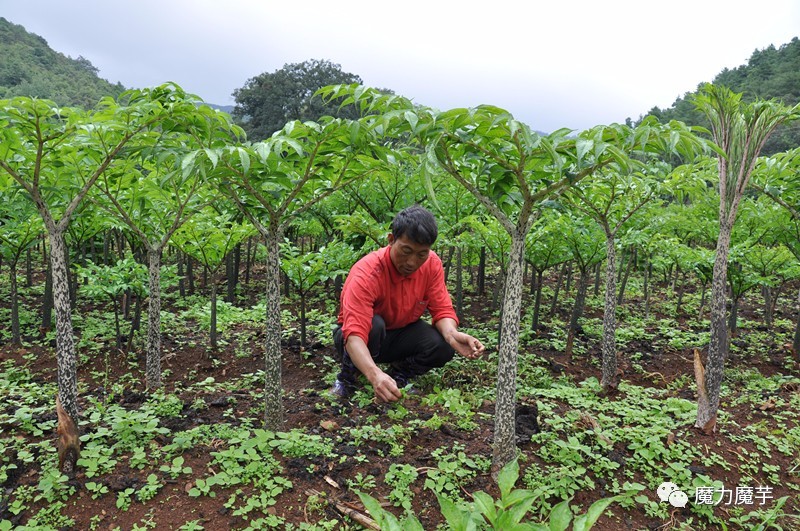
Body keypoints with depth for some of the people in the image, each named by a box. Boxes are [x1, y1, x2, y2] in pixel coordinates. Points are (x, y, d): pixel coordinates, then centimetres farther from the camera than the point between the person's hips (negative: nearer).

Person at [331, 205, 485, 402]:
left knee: (443, 346, -24)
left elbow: (442, 310, -13)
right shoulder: (366, 273, -32)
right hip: (364, 341, -4)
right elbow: (354, 334, -42)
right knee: (374, 325, -37)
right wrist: (375, 375, -61)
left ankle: (399, 373, 6)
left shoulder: (432, 264, -17)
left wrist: (452, 334, -38)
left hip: (401, 334, 4)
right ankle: (347, 377, -8)